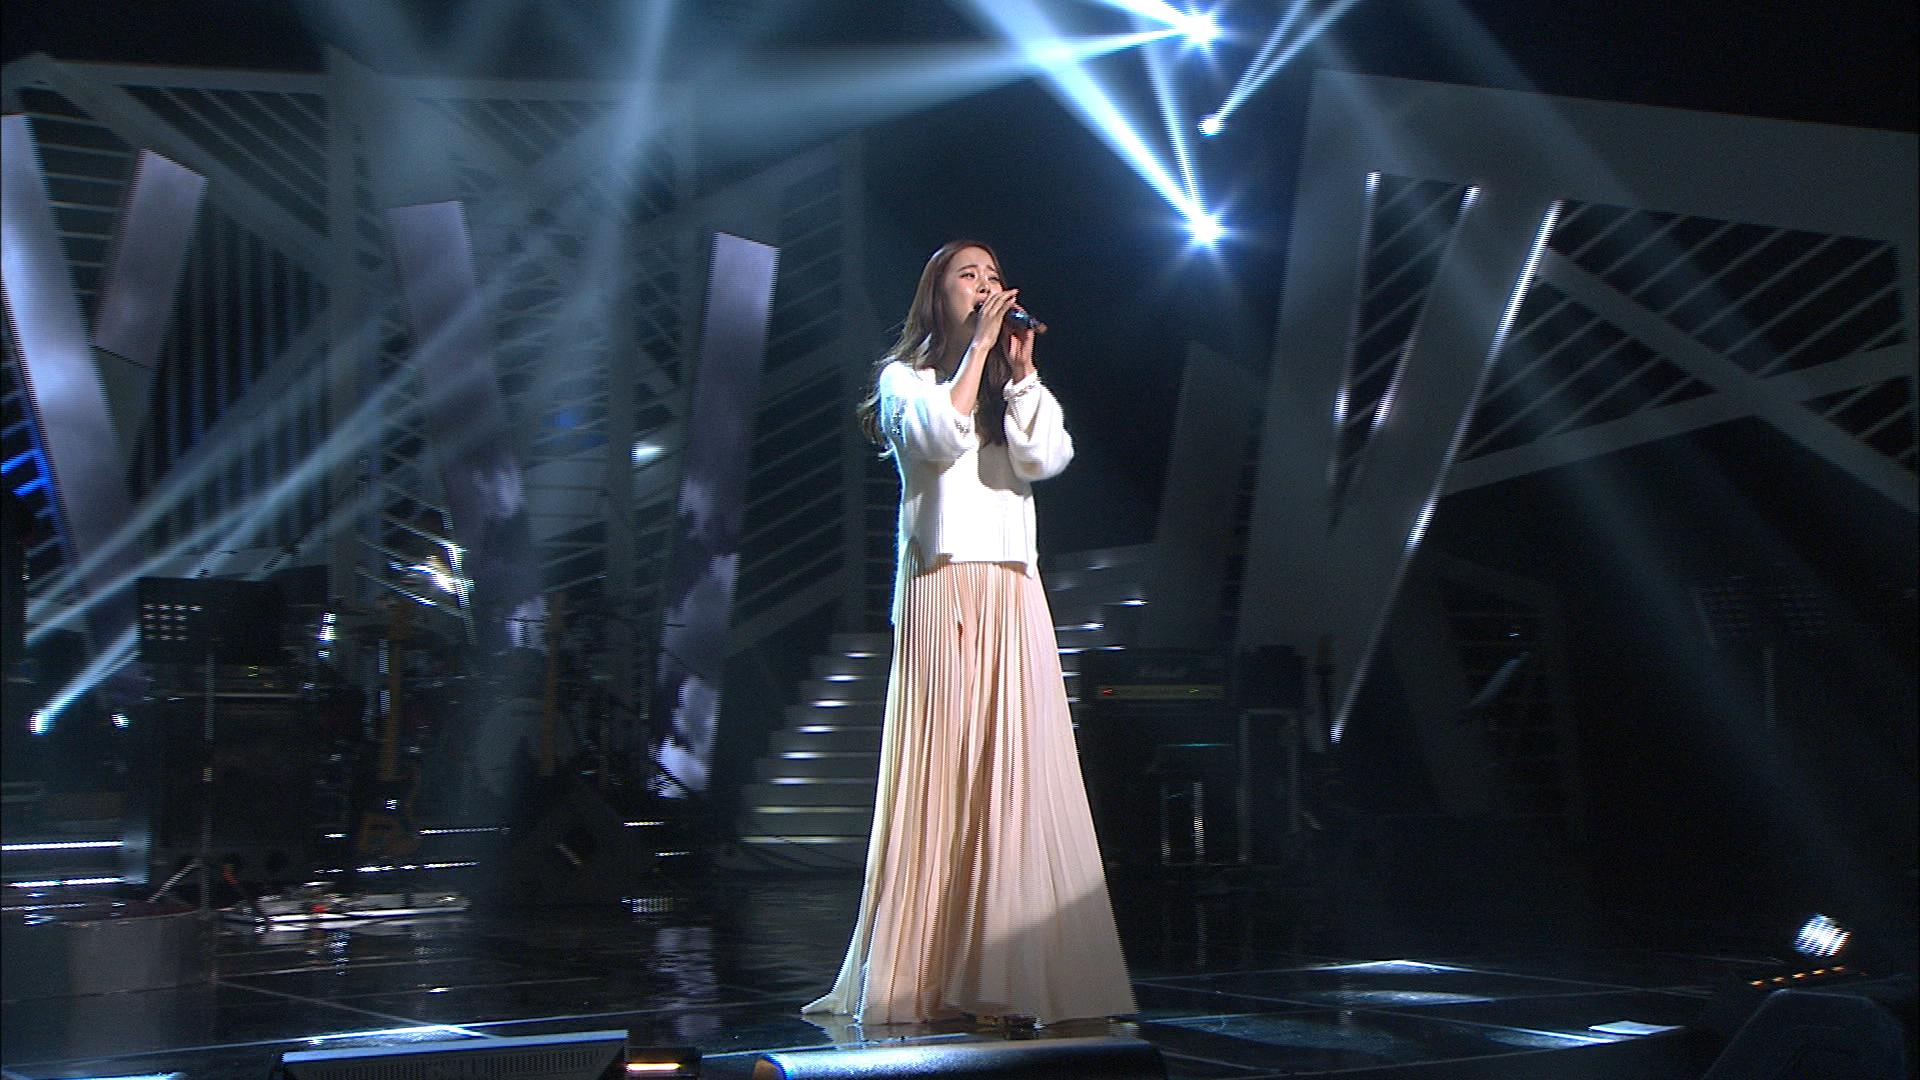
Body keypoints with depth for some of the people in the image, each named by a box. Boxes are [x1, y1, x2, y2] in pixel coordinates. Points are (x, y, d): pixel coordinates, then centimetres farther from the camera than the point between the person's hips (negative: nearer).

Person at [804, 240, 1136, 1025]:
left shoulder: (1015, 389, 23)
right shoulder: (906, 378, 11)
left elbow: (1045, 457, 3)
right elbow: (940, 437, -11)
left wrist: (1019, 369, -2)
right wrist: (976, 349, -6)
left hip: (1014, 597, 4)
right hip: (941, 587, -4)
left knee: (1017, 775, -7)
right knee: (940, 773, -9)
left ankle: (1004, 980, -9)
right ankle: (923, 981, -7)